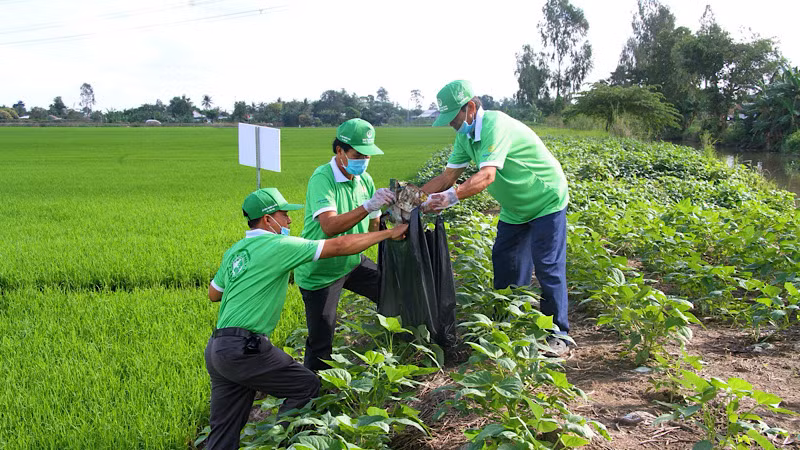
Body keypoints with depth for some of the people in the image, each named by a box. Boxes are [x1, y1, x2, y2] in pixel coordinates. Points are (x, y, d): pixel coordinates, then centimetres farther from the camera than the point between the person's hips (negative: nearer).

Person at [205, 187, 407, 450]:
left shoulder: (235, 251, 16)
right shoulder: (278, 246, -8)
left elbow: (214, 294, 27)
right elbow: (340, 246, -7)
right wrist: (389, 234, 0)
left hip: (216, 348, 9)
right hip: (244, 349, -9)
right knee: (307, 387, 6)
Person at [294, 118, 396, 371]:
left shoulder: (365, 180, -1)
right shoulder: (322, 178, -23)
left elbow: (374, 226, 4)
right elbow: (330, 226, -37)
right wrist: (368, 206, -45)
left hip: (352, 262, 7)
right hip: (319, 271, -7)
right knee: (321, 342, -2)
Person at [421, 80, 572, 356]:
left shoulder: (495, 126, -31)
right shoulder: (465, 135, -2)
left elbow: (487, 176, -42)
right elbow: (449, 175, -3)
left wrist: (451, 197, -54)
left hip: (546, 203, -9)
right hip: (515, 208, 9)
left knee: (548, 268, -8)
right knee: (504, 264, 9)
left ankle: (558, 335, 3)